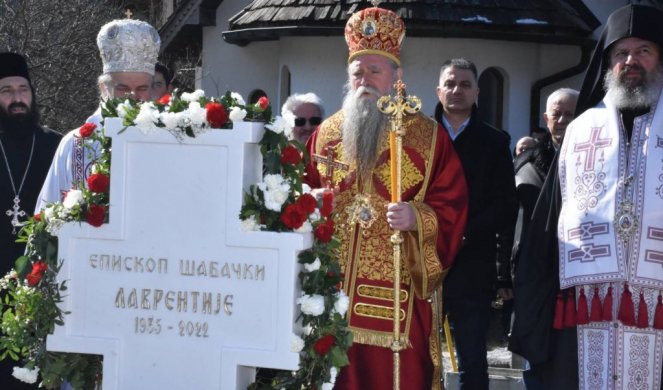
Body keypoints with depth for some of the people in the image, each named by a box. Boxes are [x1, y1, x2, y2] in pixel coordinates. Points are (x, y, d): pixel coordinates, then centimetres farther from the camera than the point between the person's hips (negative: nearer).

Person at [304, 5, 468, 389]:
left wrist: (416, 218, -19)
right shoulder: (326, 133, 14)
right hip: (332, 287, 3)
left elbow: (452, 207, -1)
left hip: (396, 292, -3)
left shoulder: (429, 136, 4)